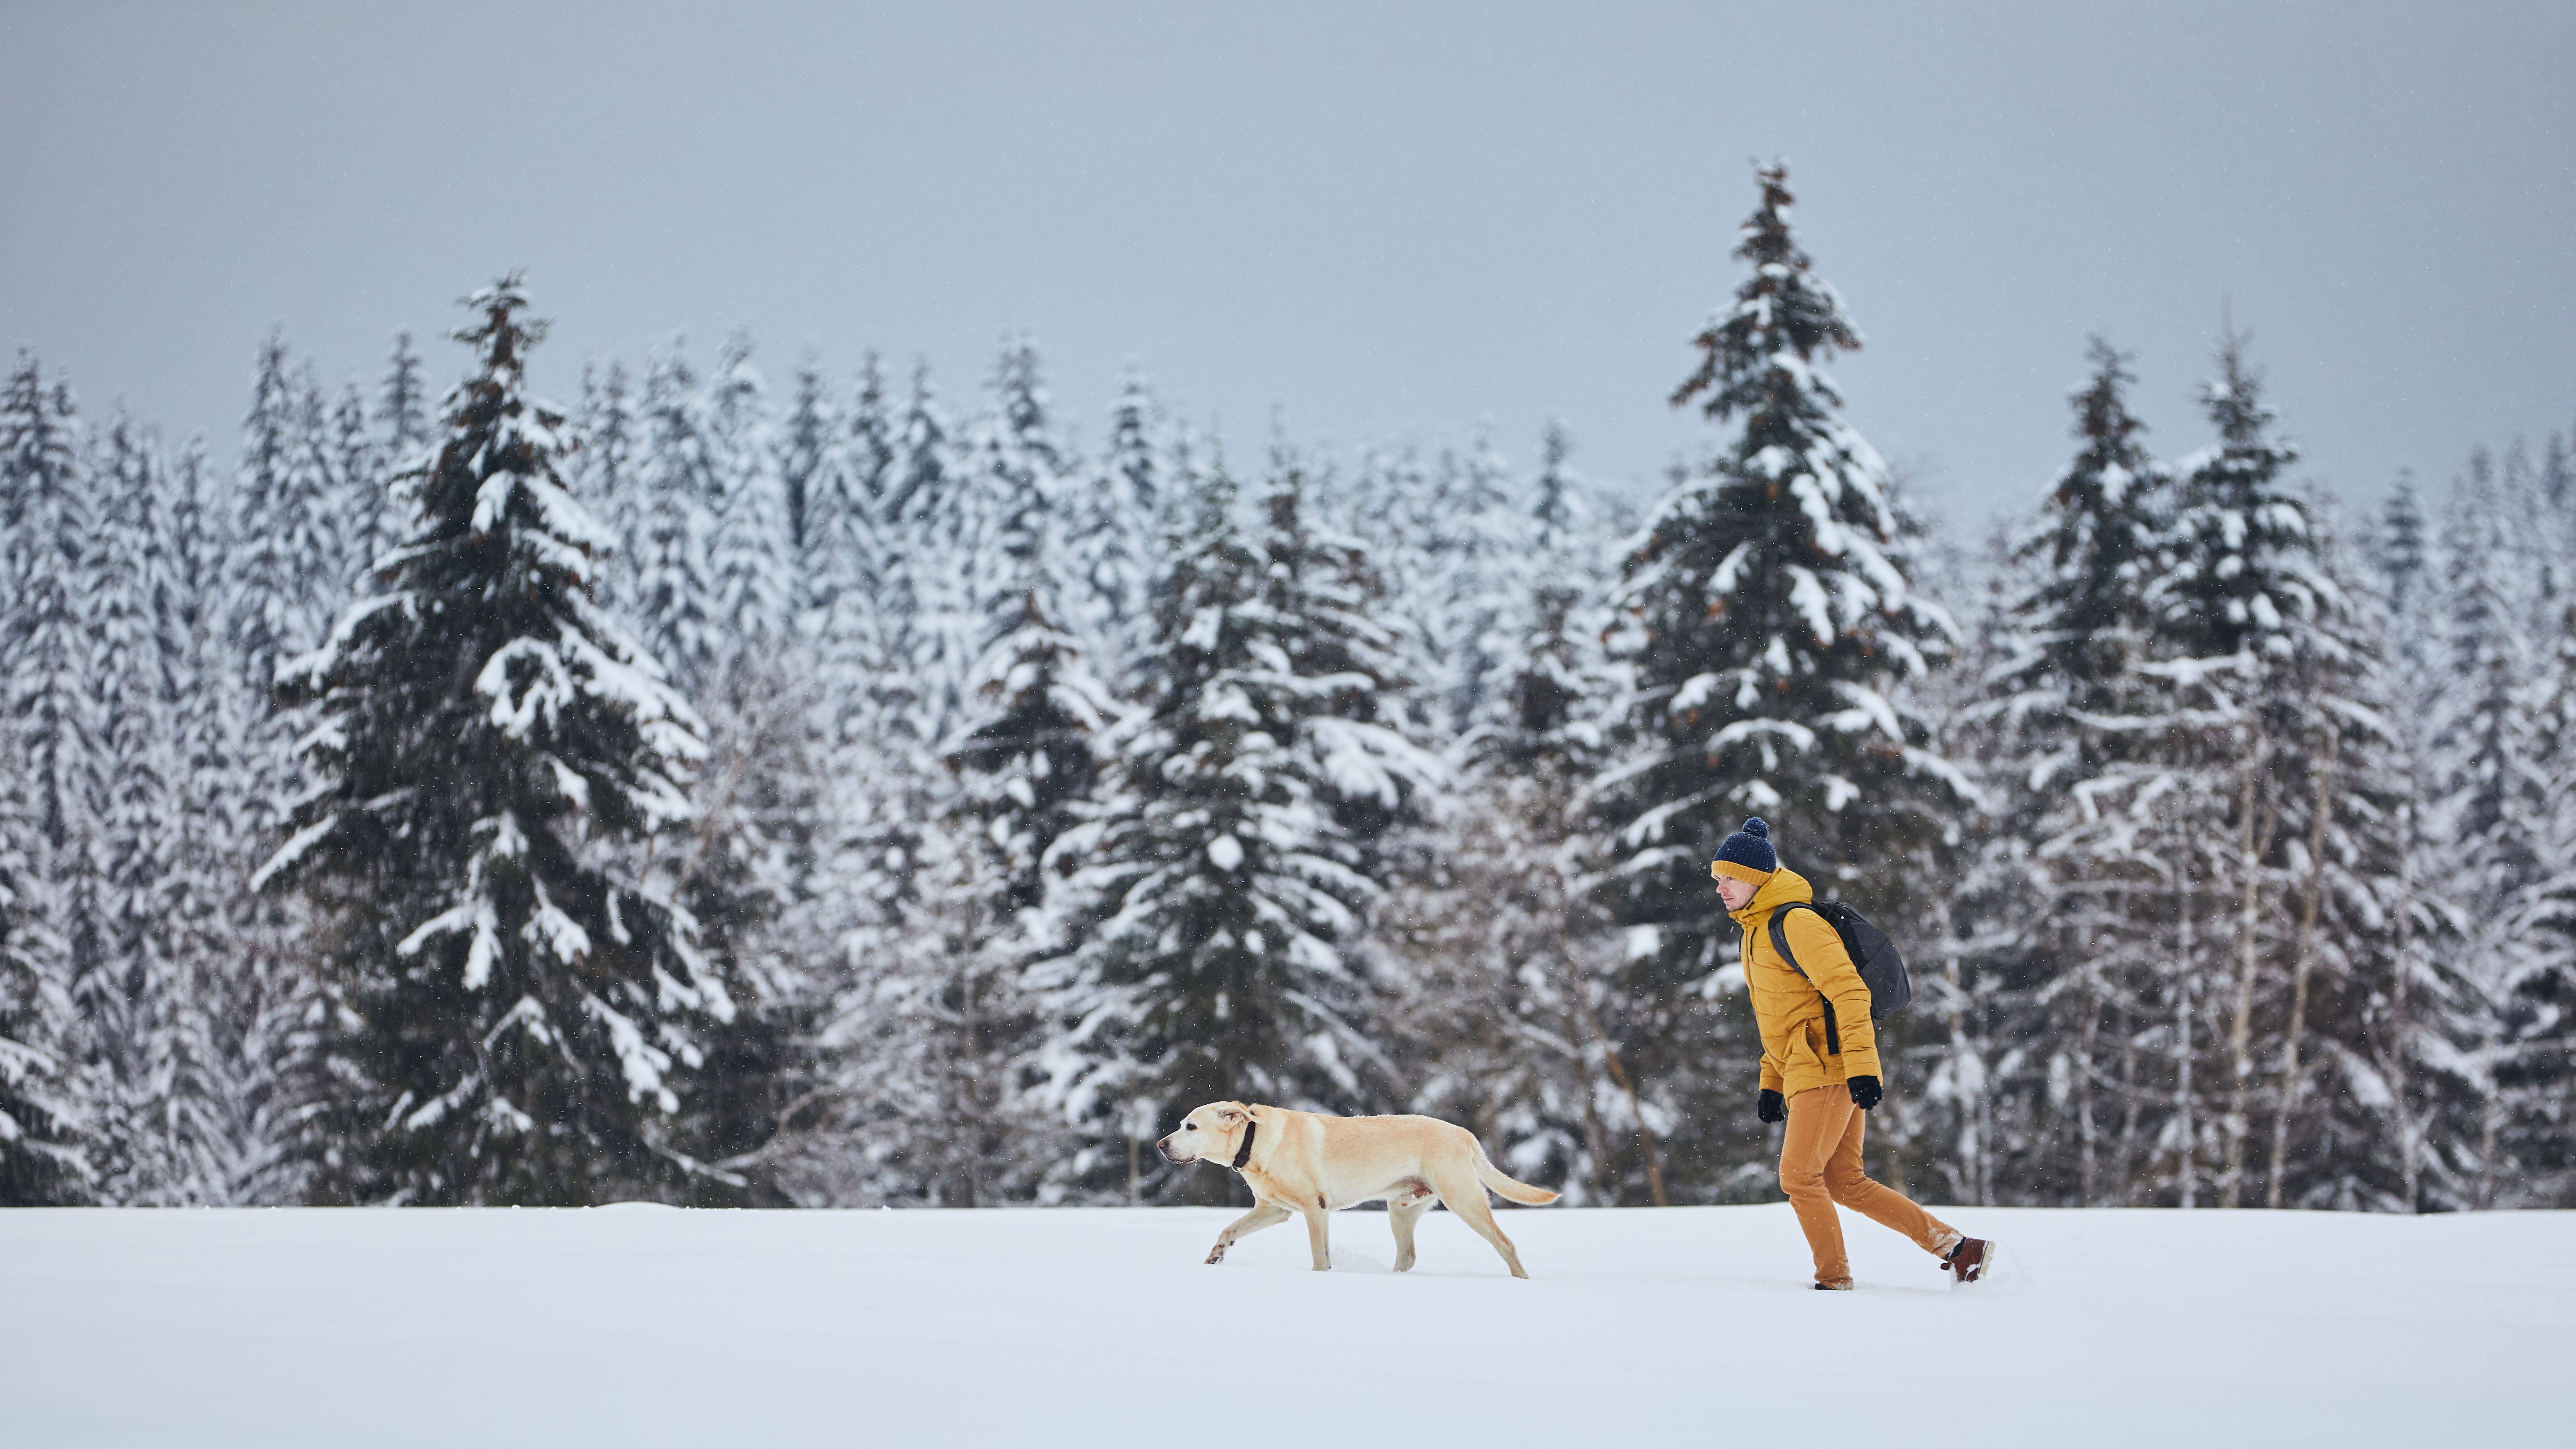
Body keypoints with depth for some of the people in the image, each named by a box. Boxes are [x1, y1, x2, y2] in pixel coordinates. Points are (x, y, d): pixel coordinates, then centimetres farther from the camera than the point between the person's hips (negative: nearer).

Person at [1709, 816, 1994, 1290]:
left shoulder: (1796, 922, -11)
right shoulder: (1757, 931, 20)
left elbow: (1849, 992, -19)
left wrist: (1861, 1065, -26)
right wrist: (1771, 1085, 22)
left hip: (1829, 1069, -10)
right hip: (1805, 1073, 10)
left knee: (1799, 1175, -9)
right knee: (1843, 1183, 8)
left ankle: (1834, 1280, 1)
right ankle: (1957, 1247, 12)